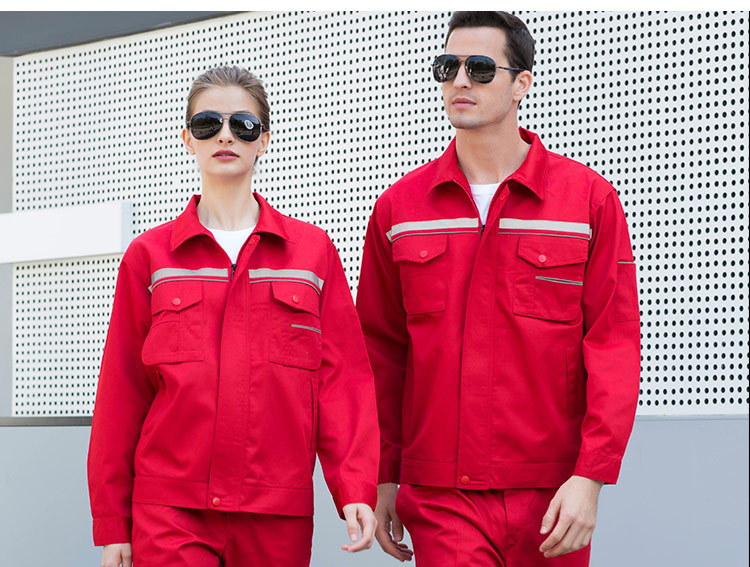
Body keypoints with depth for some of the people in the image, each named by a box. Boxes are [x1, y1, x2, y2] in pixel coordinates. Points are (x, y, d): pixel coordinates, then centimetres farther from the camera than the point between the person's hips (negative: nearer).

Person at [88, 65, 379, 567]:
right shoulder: (149, 256, 7)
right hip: (170, 509, -1)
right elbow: (121, 391, 6)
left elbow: (344, 377, 4)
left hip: (279, 514, 1)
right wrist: (111, 523, 3)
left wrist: (355, 489, -8)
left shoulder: (314, 251, 7)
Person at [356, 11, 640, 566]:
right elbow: (380, 351, 10)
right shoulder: (398, 208, 7)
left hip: (551, 500, -1)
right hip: (439, 497, 1)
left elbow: (615, 344, -3)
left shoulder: (589, 198, 1)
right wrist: (382, 478, 6)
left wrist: (591, 477, -11)